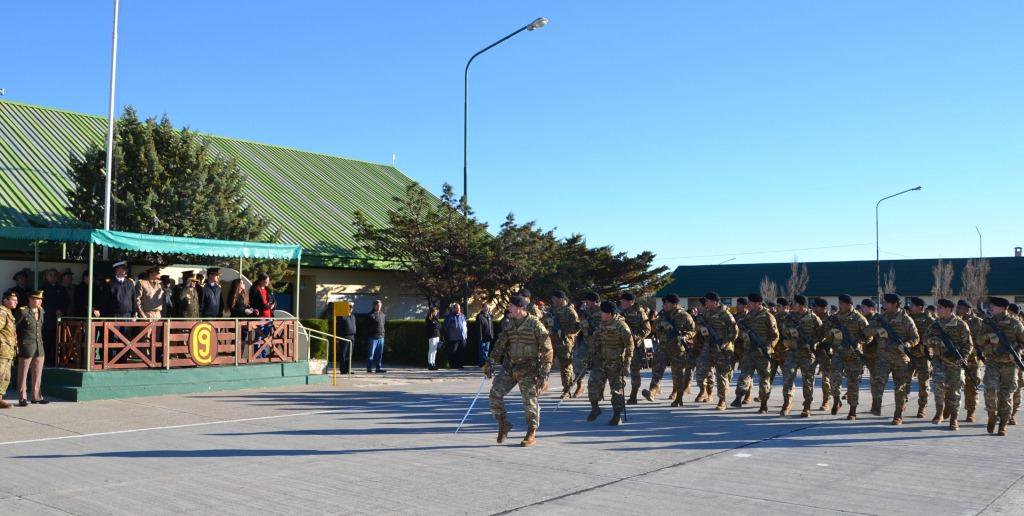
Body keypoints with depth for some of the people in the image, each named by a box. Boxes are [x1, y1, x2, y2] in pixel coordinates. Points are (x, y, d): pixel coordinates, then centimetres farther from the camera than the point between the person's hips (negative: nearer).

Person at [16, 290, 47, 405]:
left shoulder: (41, 311, 9)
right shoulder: (23, 311, -9)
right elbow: (13, 326, -5)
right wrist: (16, 343, -8)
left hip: (39, 346, 6)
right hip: (26, 346, -6)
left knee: (38, 374, 10)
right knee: (23, 373, 3)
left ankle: (36, 396, 17)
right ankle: (22, 397, 10)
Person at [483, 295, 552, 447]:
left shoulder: (535, 324, -11)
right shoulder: (508, 324, 5)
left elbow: (547, 349, -9)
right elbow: (500, 344, 13)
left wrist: (544, 370, -12)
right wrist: (490, 362, 5)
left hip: (529, 369, -5)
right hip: (510, 367, 5)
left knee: (530, 401, -1)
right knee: (495, 393, -4)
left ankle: (532, 434, 16)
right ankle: (503, 425, 14)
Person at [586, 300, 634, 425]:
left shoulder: (621, 326, -15)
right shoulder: (601, 325, 5)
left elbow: (630, 346, -12)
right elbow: (594, 342, 16)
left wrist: (626, 364, -12)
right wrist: (592, 357, 13)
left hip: (616, 363, -6)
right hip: (600, 361, 6)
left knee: (617, 389, 2)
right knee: (593, 383, -3)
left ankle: (617, 416, 14)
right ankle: (595, 408, 16)